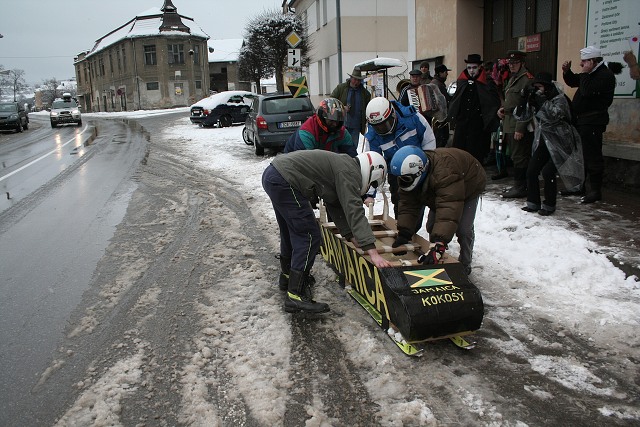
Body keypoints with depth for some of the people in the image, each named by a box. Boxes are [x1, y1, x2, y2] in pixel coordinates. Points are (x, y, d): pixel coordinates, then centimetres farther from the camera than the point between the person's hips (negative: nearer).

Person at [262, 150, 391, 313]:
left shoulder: (343, 165, 19)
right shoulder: (350, 172, -10)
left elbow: (336, 206, 23)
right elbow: (354, 212, -20)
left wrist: (352, 237, 20)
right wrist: (373, 252, -23)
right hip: (284, 181, -11)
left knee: (290, 232, 25)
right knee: (309, 237, -8)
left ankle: (288, 277, 43)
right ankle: (295, 296, -6)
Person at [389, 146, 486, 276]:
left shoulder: (445, 172, -50)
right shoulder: (408, 175, -26)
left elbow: (449, 210, -55)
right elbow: (408, 205, -23)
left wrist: (439, 245, -60)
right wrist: (403, 234, -32)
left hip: (469, 188, -6)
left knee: (463, 230, -16)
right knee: (432, 226, 0)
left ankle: (465, 265, 7)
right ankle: (434, 261, 22)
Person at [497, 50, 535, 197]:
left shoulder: (527, 79, -11)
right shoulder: (511, 78, 19)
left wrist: (520, 128, -21)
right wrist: (503, 108, 8)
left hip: (519, 126, -10)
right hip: (509, 125, 10)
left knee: (519, 157, -6)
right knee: (516, 156, 14)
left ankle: (520, 188, 0)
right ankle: (519, 186, 21)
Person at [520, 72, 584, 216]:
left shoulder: (560, 99, -13)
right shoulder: (537, 98, 5)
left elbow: (554, 115, -29)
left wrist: (541, 101, -28)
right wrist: (527, 100, -13)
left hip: (559, 143, -6)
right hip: (543, 141, 6)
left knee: (547, 172, -15)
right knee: (531, 171, -1)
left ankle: (549, 205, 1)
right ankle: (533, 203, 13)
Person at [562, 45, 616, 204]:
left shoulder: (605, 75, -14)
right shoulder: (590, 74, 16)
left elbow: (587, 91, -26)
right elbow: (572, 82, 29)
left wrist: (585, 73, -13)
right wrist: (566, 71, 10)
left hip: (593, 122, -10)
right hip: (580, 120, 10)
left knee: (592, 156, -7)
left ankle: (595, 190, -2)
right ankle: (578, 186, 25)